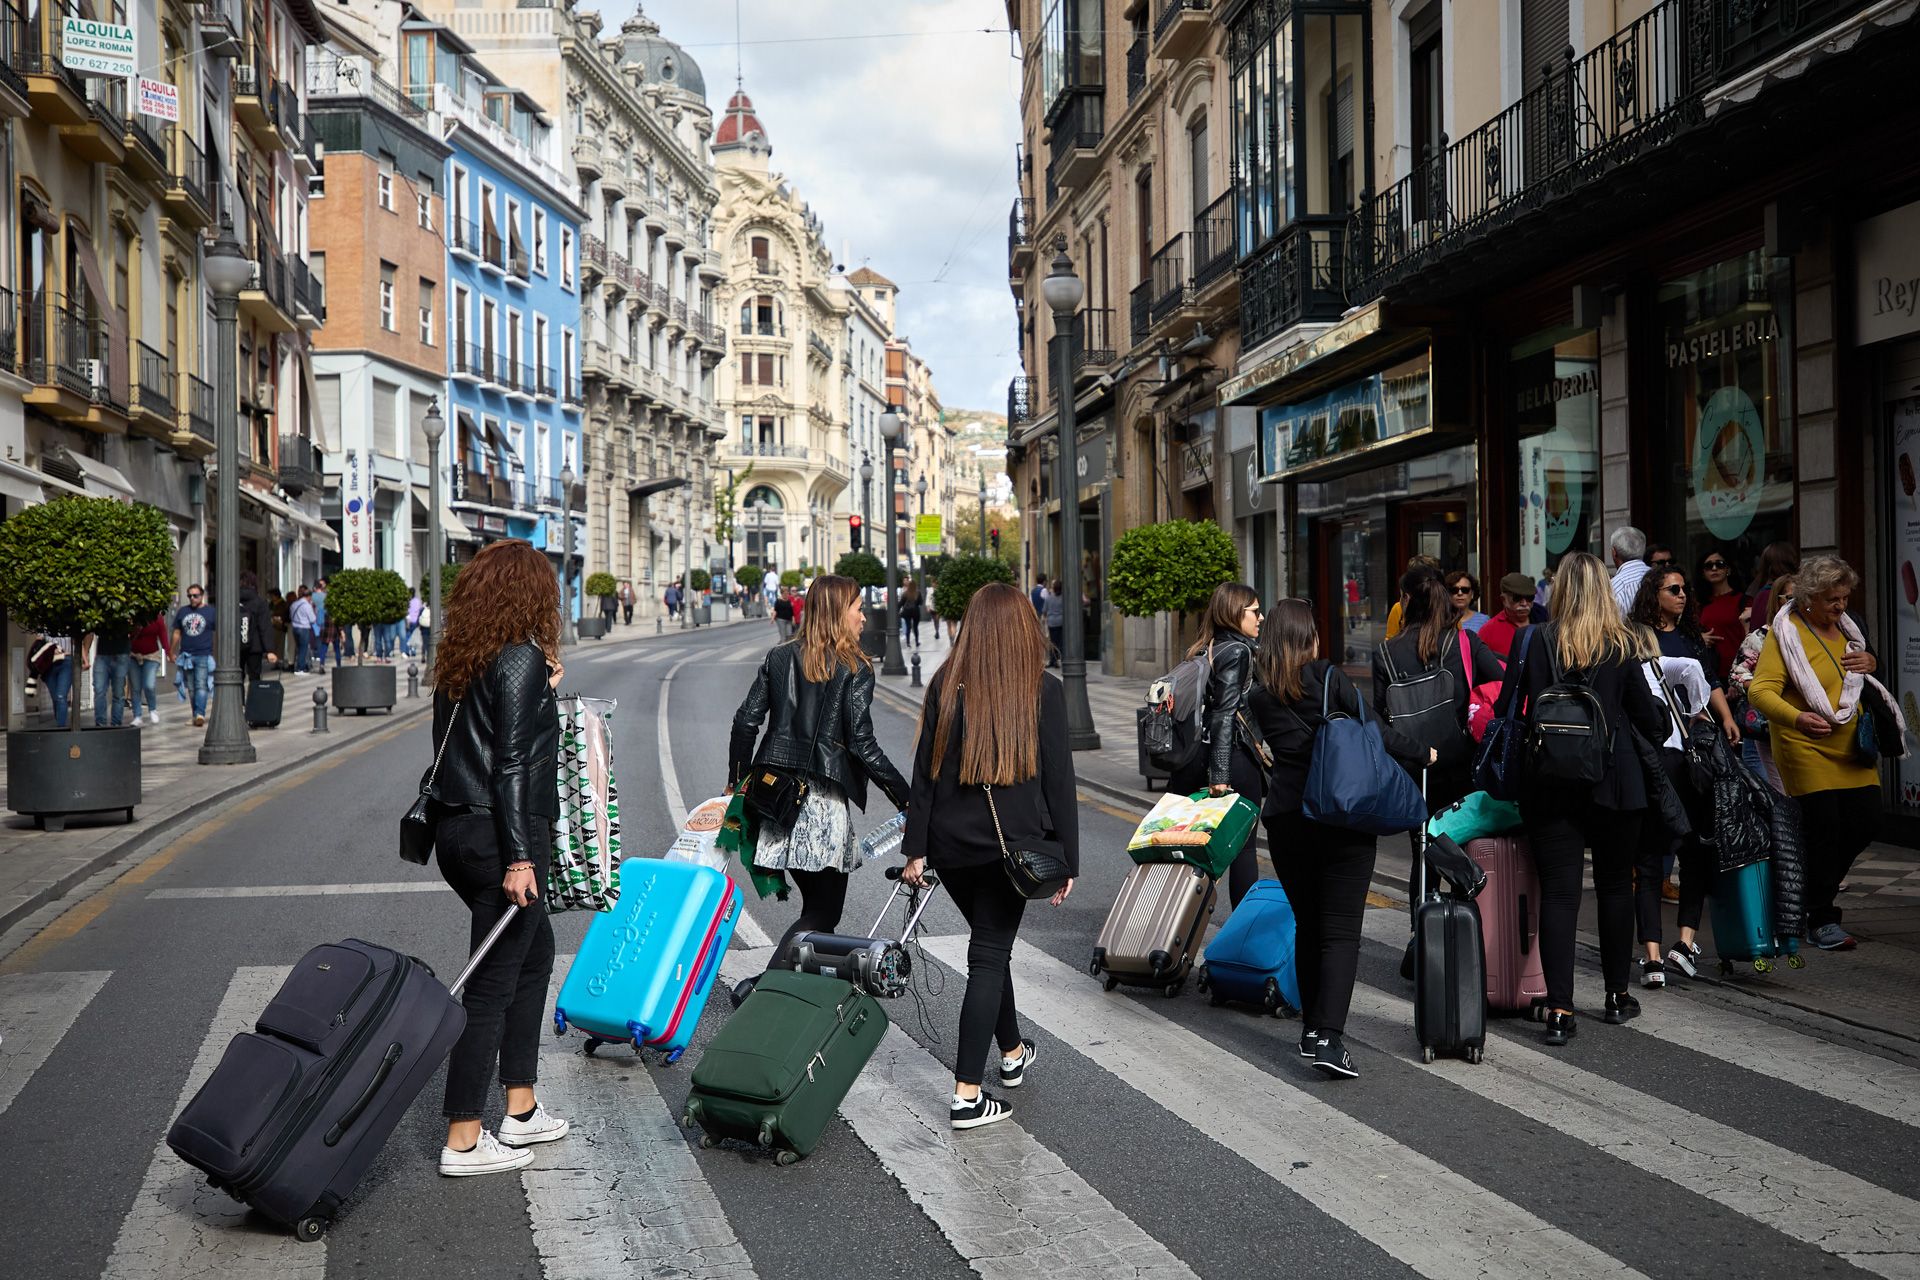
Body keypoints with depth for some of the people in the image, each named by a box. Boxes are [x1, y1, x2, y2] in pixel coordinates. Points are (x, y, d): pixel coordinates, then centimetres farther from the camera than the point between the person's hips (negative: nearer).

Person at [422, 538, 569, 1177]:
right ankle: (463, 1141, 5)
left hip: (455, 830, 9)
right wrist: (519, 856, -19)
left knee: (536, 950, 22)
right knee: (492, 983, -2)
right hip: (498, 837, -9)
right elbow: (512, 763, -19)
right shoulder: (522, 658, -13)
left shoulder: (461, 657, 11)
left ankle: (521, 1109, 27)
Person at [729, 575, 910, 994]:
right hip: (824, 798, -6)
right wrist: (907, 798, -7)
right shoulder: (855, 668, -5)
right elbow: (862, 744, -11)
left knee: (817, 903, 17)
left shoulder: (779, 657, 10)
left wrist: (737, 783, 17)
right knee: (823, 913, 2)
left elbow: (746, 722, 7)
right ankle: (759, 988, -11)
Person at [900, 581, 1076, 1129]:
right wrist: (1066, 859, 0)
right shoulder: (1044, 691, -6)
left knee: (991, 944, 22)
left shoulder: (946, 686, 0)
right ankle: (967, 1095, 0)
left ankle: (1013, 1053, 39)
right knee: (989, 955, 2)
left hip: (951, 844, 3)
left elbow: (925, 772, 0)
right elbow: (1059, 781, -6)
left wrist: (915, 849, 4)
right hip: (1011, 842, -3)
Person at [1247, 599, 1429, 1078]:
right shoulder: (1329, 677, -5)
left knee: (1306, 925, 18)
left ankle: (1312, 1027, 24)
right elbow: (1374, 728, -5)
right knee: (1340, 931, -3)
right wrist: (1422, 754, 9)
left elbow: (1274, 747, 8)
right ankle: (1328, 1037, -16)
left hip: (1286, 818, 4)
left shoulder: (1259, 697, 5)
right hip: (1343, 817, -3)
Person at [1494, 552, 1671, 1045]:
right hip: (1614, 779, 1)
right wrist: (1661, 726, 28)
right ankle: (1618, 995, 27)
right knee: (1615, 884, 16)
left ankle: (1560, 1010, -6)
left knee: (1558, 890, -2)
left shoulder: (1538, 640, -5)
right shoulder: (1623, 644, -1)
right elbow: (1646, 713, 6)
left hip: (1553, 782, -1)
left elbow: (1526, 711, -7)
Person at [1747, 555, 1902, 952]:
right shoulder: (1785, 633, -11)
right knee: (1824, 826, -9)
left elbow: (1861, 675, 31)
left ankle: (1817, 887, 28)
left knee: (1865, 821, 4)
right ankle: (1821, 919, 4)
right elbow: (1761, 690, -21)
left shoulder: (1843, 626, 14)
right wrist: (1797, 717, -39)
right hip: (1806, 747, -7)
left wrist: (1870, 662, 5)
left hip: (1851, 745, 7)